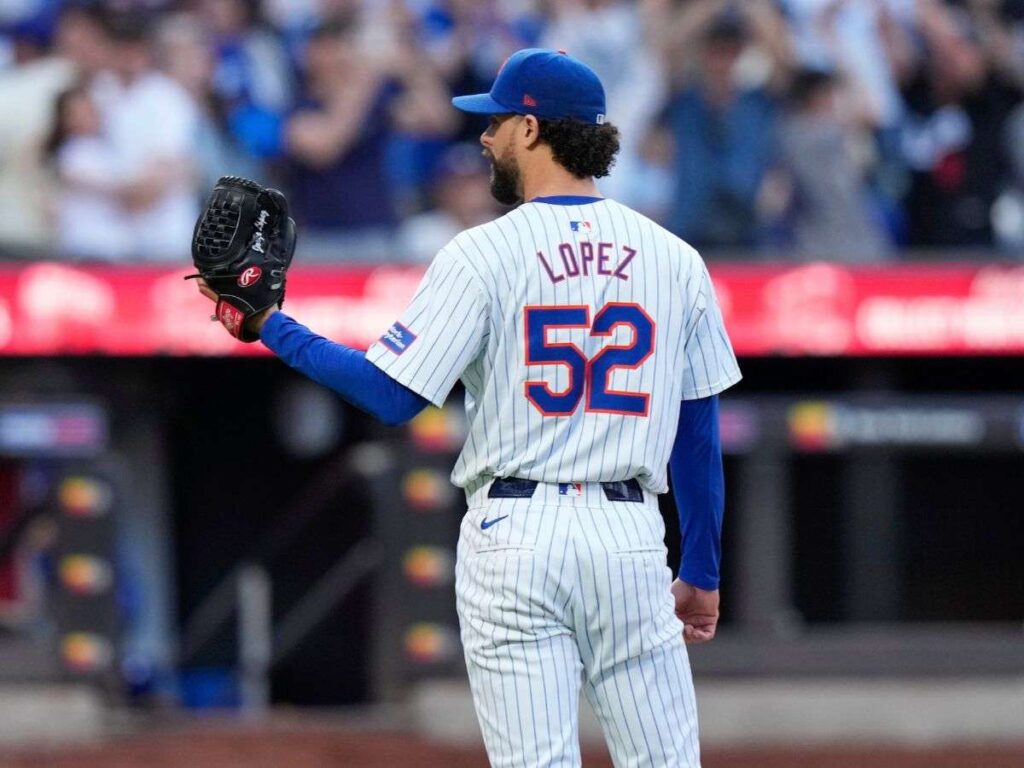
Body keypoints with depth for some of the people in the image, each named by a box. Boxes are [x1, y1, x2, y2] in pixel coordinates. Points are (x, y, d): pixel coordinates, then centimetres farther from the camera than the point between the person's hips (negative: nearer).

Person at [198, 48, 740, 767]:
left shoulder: (485, 254, -4)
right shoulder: (675, 260, 7)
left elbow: (392, 394, -8)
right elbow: (700, 436, 11)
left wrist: (274, 328, 1)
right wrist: (702, 574, 18)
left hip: (516, 538, -2)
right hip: (632, 538, 3)